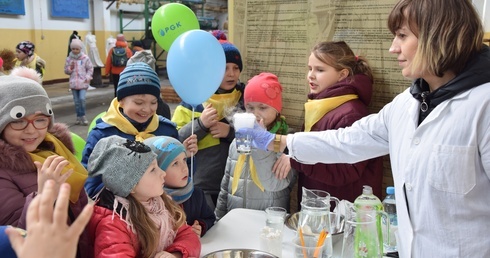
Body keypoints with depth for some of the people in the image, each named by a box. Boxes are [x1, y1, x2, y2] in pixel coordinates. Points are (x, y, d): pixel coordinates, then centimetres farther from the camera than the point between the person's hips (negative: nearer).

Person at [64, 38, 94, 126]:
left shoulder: (85, 58, -3)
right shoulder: (69, 59, 4)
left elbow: (90, 69, 2)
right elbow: (66, 71, 10)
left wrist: (87, 78, -9)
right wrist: (70, 68, -11)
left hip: (83, 83, -3)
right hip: (73, 83, 3)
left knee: (82, 99, -15)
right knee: (76, 101, 7)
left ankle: (82, 116, 1)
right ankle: (79, 117, 18)